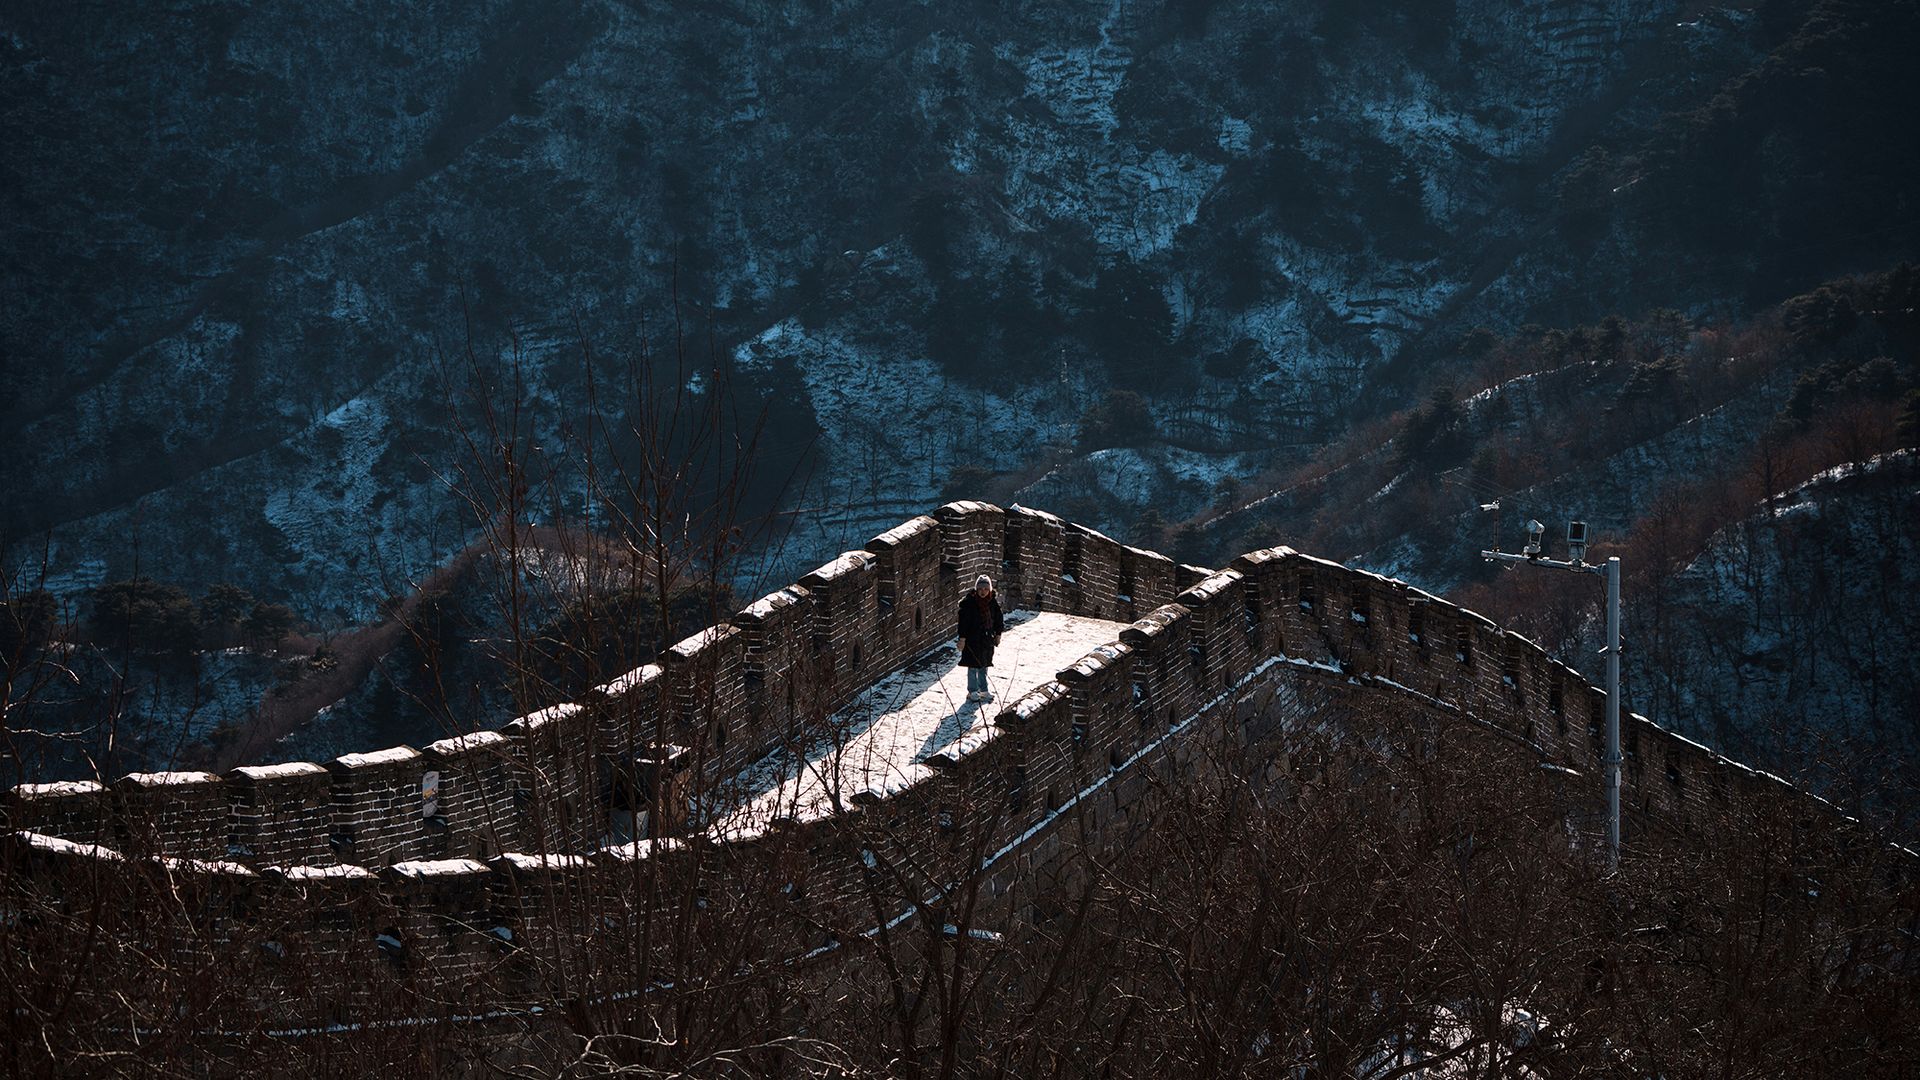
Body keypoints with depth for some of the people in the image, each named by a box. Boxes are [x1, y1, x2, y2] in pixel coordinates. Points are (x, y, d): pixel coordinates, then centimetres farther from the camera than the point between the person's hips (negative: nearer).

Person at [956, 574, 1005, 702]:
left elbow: (998, 619, 15)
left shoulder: (992, 603, 2)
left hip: (987, 639, 5)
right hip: (973, 640, -5)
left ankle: (984, 690, 25)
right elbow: (963, 621, -13)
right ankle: (972, 691, 11)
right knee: (973, 667, 1)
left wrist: (998, 634, 16)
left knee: (984, 666, 14)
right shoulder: (969, 602, -13)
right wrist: (962, 638, -14)